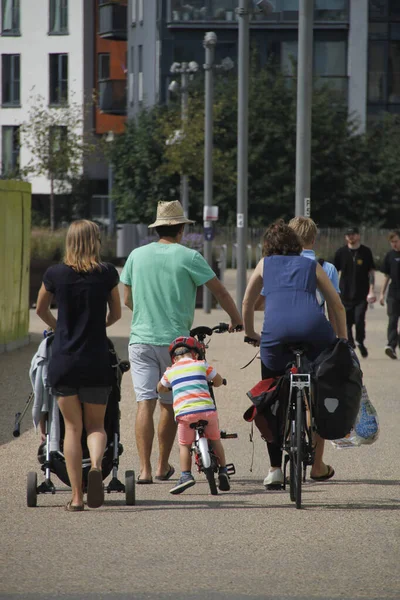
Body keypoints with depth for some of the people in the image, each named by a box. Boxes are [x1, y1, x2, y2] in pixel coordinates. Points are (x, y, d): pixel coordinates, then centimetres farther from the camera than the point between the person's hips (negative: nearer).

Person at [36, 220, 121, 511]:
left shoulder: (55, 274, -1)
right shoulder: (107, 273, -2)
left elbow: (41, 309, 16)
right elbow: (116, 313, 11)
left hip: (63, 362, 0)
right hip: (96, 363, 0)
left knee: (72, 427, 9)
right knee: (96, 425, 13)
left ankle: (77, 496, 5)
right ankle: (96, 466, -19)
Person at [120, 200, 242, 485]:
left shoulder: (137, 255, 6)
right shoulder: (189, 257, -5)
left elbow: (127, 299, 15)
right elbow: (220, 291, -2)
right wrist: (237, 320, 12)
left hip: (141, 339, 2)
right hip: (175, 340, -2)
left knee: (145, 402, -3)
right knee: (169, 404, 11)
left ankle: (145, 469, -12)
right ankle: (163, 466, 19)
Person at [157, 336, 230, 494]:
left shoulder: (170, 371, 18)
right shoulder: (201, 365, 15)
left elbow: (160, 389, 35)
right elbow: (219, 381, 24)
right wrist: (210, 384, 46)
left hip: (184, 413, -1)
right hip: (207, 409, 1)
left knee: (184, 445, 8)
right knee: (215, 440, 19)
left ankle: (186, 474, -8)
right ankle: (223, 471, 19)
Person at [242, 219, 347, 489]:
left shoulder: (265, 264, 28)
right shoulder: (312, 265, 27)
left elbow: (247, 304, 33)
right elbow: (338, 306, 24)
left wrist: (251, 335, 47)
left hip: (276, 332, -1)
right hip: (313, 327, 1)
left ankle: (275, 469, 12)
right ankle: (318, 465, 23)